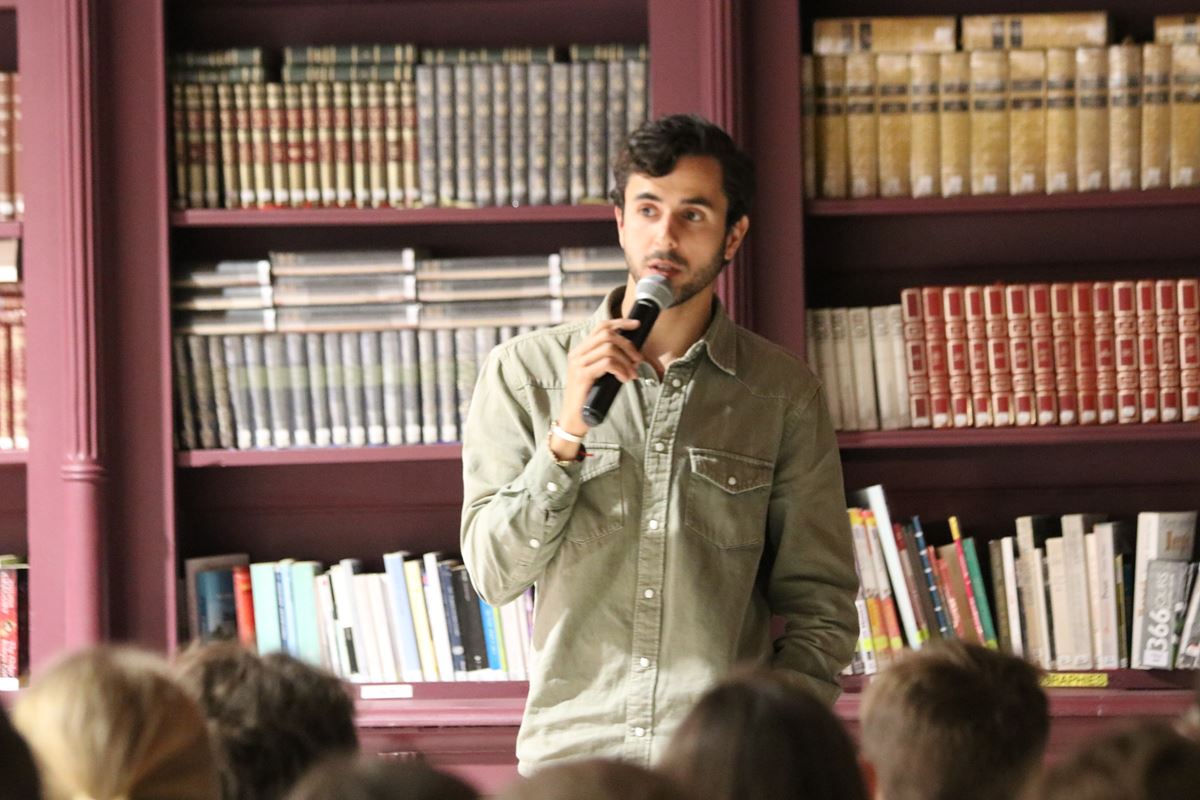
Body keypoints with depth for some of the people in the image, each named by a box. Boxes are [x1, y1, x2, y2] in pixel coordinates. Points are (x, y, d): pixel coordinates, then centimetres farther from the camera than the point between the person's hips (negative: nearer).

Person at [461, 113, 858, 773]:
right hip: (571, 743, 0)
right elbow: (494, 574, 1)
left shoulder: (782, 392, 7)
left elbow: (818, 602, 9)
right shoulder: (526, 370, 6)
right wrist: (568, 432, -10)